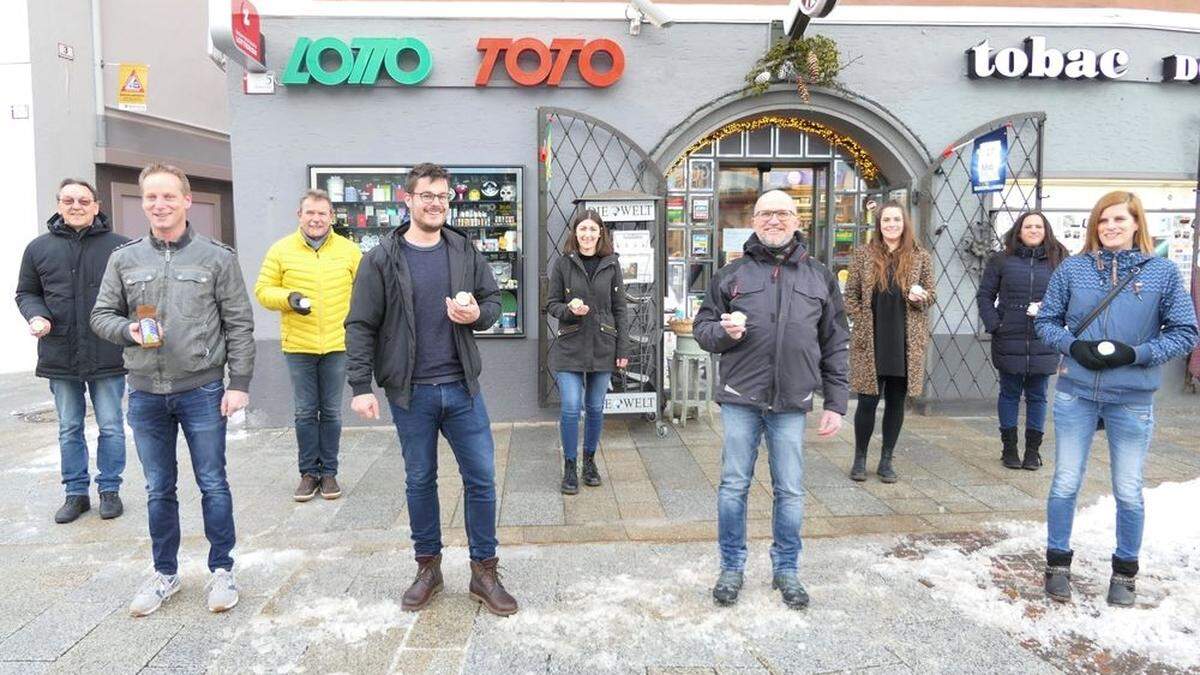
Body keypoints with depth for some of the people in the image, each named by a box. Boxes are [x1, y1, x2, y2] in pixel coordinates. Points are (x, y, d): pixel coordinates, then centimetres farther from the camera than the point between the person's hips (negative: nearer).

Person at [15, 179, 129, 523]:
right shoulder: (39, 248, 5)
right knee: (69, 429, 13)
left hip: (107, 356, -2)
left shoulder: (120, 247, -3)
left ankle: (110, 489, 21)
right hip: (60, 356, 3)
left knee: (111, 427, 7)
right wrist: (36, 316, -6)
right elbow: (26, 292, 14)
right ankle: (76, 492, 25)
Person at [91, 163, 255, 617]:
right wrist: (129, 330, -13)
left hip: (202, 391, -3)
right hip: (145, 393, 3)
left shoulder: (217, 258, -3)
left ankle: (221, 570, 22)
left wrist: (239, 383, -8)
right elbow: (101, 315, 10)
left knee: (213, 485, 6)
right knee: (158, 490, 14)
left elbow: (239, 325, -3)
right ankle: (165, 574, 30)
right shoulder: (124, 260, 5)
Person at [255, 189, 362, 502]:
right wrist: (288, 298, -16)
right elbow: (263, 291, 3)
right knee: (305, 412, 8)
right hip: (298, 346, 0)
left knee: (331, 411, 9)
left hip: (338, 344, 0)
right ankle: (309, 472, 20)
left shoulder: (348, 250, 2)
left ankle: (329, 472, 21)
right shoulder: (281, 250, 0)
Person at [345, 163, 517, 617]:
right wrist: (360, 386, -10)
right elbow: (360, 327, -4)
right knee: (419, 481, 12)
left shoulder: (465, 252, 5)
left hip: (462, 388, 2)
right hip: (411, 393, -2)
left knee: (481, 478, 4)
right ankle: (428, 567, 30)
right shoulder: (382, 259, -3)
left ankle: (484, 571, 19)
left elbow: (494, 300, 11)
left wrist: (477, 314, -13)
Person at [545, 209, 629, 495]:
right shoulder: (563, 264, -1)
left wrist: (623, 348, 1)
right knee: (571, 408, -6)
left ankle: (589, 460, 29)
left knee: (595, 408, 10)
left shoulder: (611, 265, 3)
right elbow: (551, 304, 3)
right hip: (569, 347, -2)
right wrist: (569, 310, -19)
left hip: (602, 348, 2)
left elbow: (620, 309, 5)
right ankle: (569, 466, 11)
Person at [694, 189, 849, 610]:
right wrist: (723, 331, -14)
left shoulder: (819, 277, 10)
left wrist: (835, 403, 6)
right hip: (740, 399, 0)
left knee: (790, 491, 8)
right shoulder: (731, 275, 7)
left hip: (792, 403, 1)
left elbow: (834, 346, 10)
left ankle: (786, 570, 26)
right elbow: (701, 327, 10)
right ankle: (732, 567, 23)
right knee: (734, 486, 6)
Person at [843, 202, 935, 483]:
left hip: (906, 343, 2)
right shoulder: (863, 254, 4)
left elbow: (931, 296, 11)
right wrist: (861, 323, -5)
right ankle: (860, 459, 17)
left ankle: (886, 460, 20)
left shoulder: (920, 258, 6)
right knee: (868, 401, 1)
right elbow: (850, 294, 6)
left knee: (896, 402, 8)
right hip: (870, 342, -1)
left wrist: (920, 296, -12)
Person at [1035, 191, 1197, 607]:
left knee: (1129, 492, 11)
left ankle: (1125, 572, 30)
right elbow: (1046, 321, 5)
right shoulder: (1073, 268, 0)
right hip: (1075, 394, 1)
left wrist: (1137, 353, -15)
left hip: (1133, 399, 0)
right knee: (1065, 484, 8)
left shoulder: (1163, 272, -2)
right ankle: (1058, 563, 24)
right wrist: (1073, 346, -13)